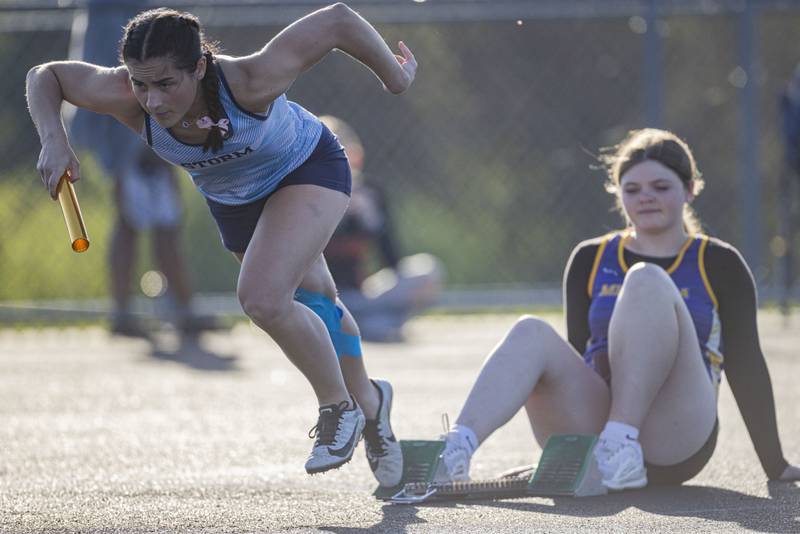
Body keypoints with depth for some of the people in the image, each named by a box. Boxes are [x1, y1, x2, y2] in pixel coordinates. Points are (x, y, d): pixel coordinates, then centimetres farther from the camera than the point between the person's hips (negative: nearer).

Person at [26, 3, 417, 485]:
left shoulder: (248, 81, -43)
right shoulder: (125, 98, -33)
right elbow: (45, 75, -16)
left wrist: (394, 76, -20)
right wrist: (53, 141, -34)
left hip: (307, 170, -5)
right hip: (233, 201, 5)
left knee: (262, 298, -25)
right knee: (314, 305, 20)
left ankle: (338, 407, -1)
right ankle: (368, 405, 46)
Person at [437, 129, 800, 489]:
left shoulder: (718, 265, 13)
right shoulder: (589, 260, 19)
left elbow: (745, 365, 9)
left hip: (674, 442, -3)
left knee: (647, 281, -21)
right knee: (531, 333, -25)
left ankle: (621, 439, -37)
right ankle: (455, 449, -53)